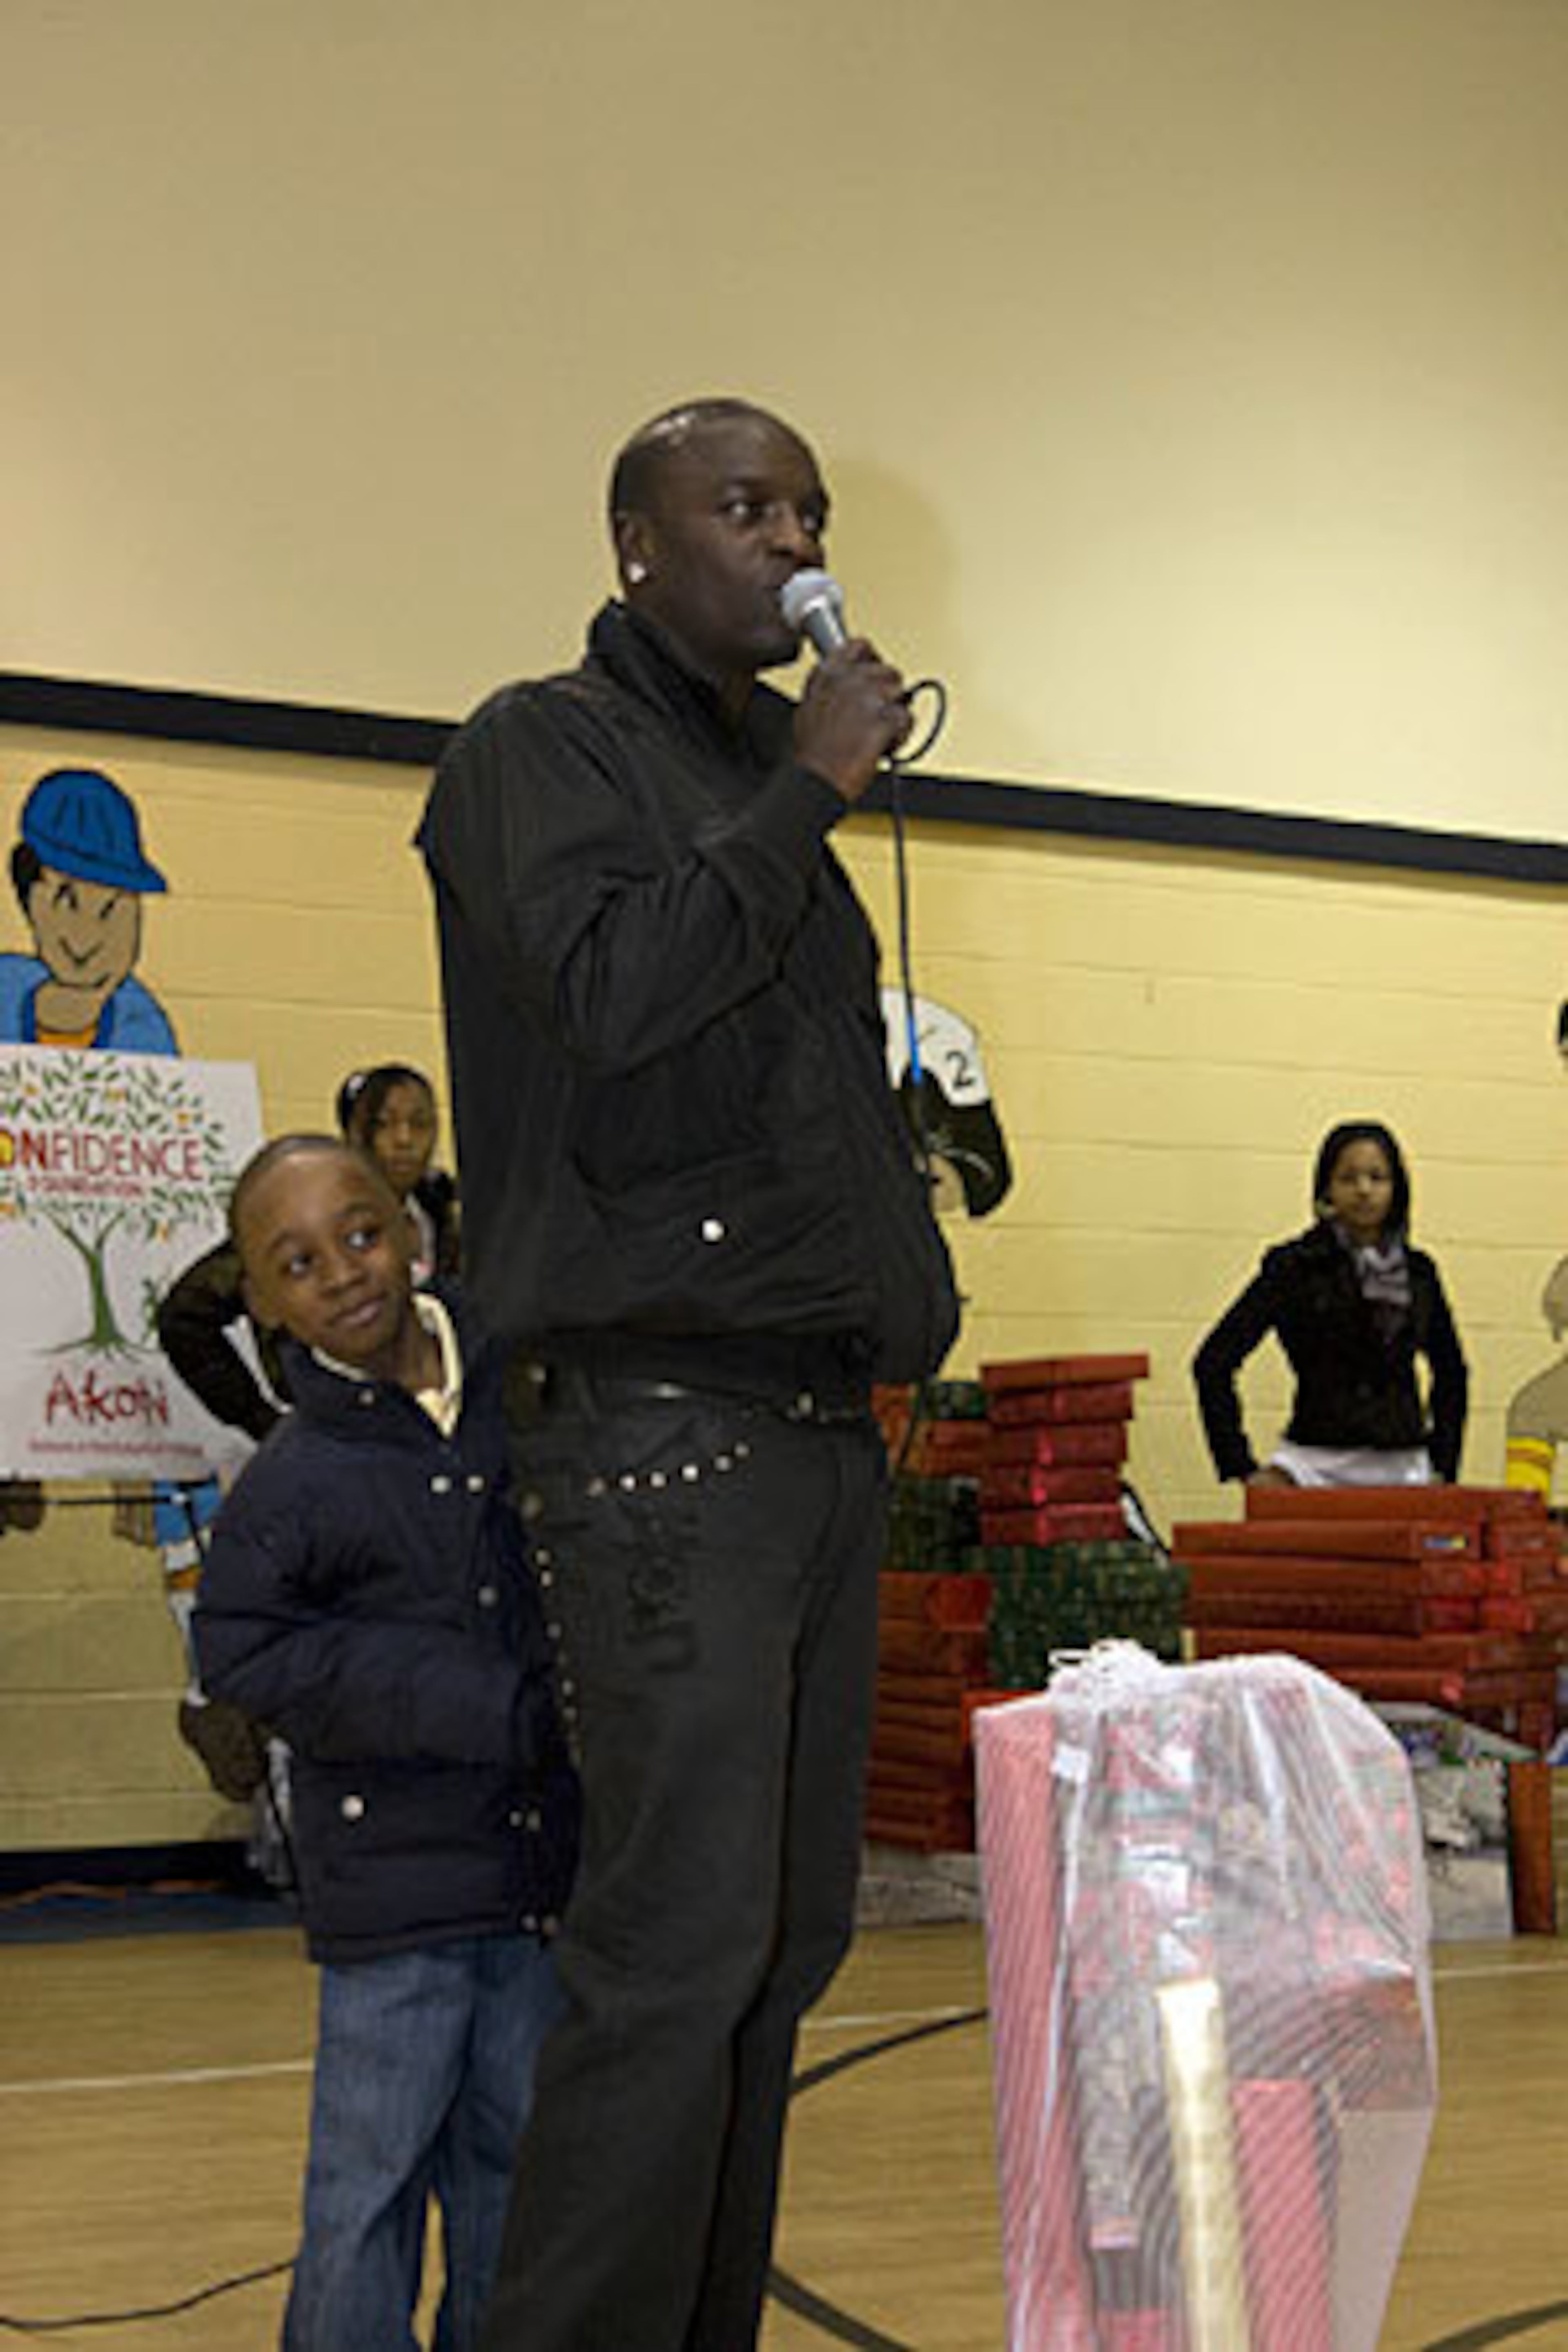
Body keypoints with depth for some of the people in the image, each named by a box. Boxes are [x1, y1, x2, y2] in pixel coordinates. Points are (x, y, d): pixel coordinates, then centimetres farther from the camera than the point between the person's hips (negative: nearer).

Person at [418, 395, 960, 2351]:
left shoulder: (769, 784, 24)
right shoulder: (545, 749, 0)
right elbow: (611, 988, -18)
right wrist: (805, 788, -10)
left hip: (819, 1430, 8)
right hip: (661, 1426, -8)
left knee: (783, 1948, 7)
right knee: (680, 1953, -13)